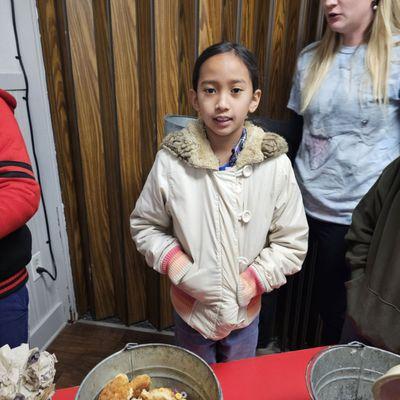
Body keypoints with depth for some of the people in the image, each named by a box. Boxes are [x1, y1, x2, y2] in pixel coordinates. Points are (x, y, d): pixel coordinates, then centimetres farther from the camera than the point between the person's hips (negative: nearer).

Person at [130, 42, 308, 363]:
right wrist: (181, 270, -18)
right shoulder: (170, 161, -20)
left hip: (246, 311, 1)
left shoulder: (276, 165, -19)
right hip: (190, 309, 0)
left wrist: (250, 282, -16)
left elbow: (293, 242, -9)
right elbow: (145, 226, -6)